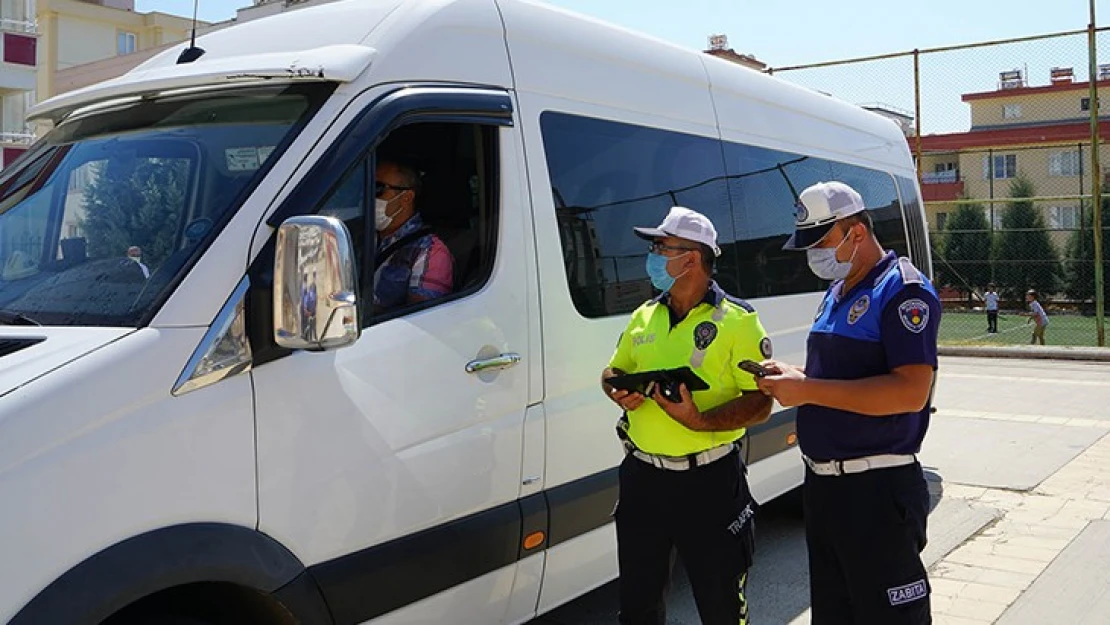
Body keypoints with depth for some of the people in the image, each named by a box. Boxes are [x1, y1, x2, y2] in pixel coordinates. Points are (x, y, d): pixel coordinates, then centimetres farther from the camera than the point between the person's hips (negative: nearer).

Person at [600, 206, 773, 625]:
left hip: (710, 483, -5)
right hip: (643, 478, 5)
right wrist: (620, 392, -3)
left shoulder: (738, 321, -8)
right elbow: (613, 371, 21)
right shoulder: (643, 317, 9)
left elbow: (760, 403, -11)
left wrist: (701, 421, -25)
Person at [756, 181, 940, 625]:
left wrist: (808, 389, -24)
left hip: (878, 492, -9)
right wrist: (792, 376, 3)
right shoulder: (835, 294, 14)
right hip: (822, 484, 9)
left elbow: (911, 392, -25)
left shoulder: (902, 290, -14)